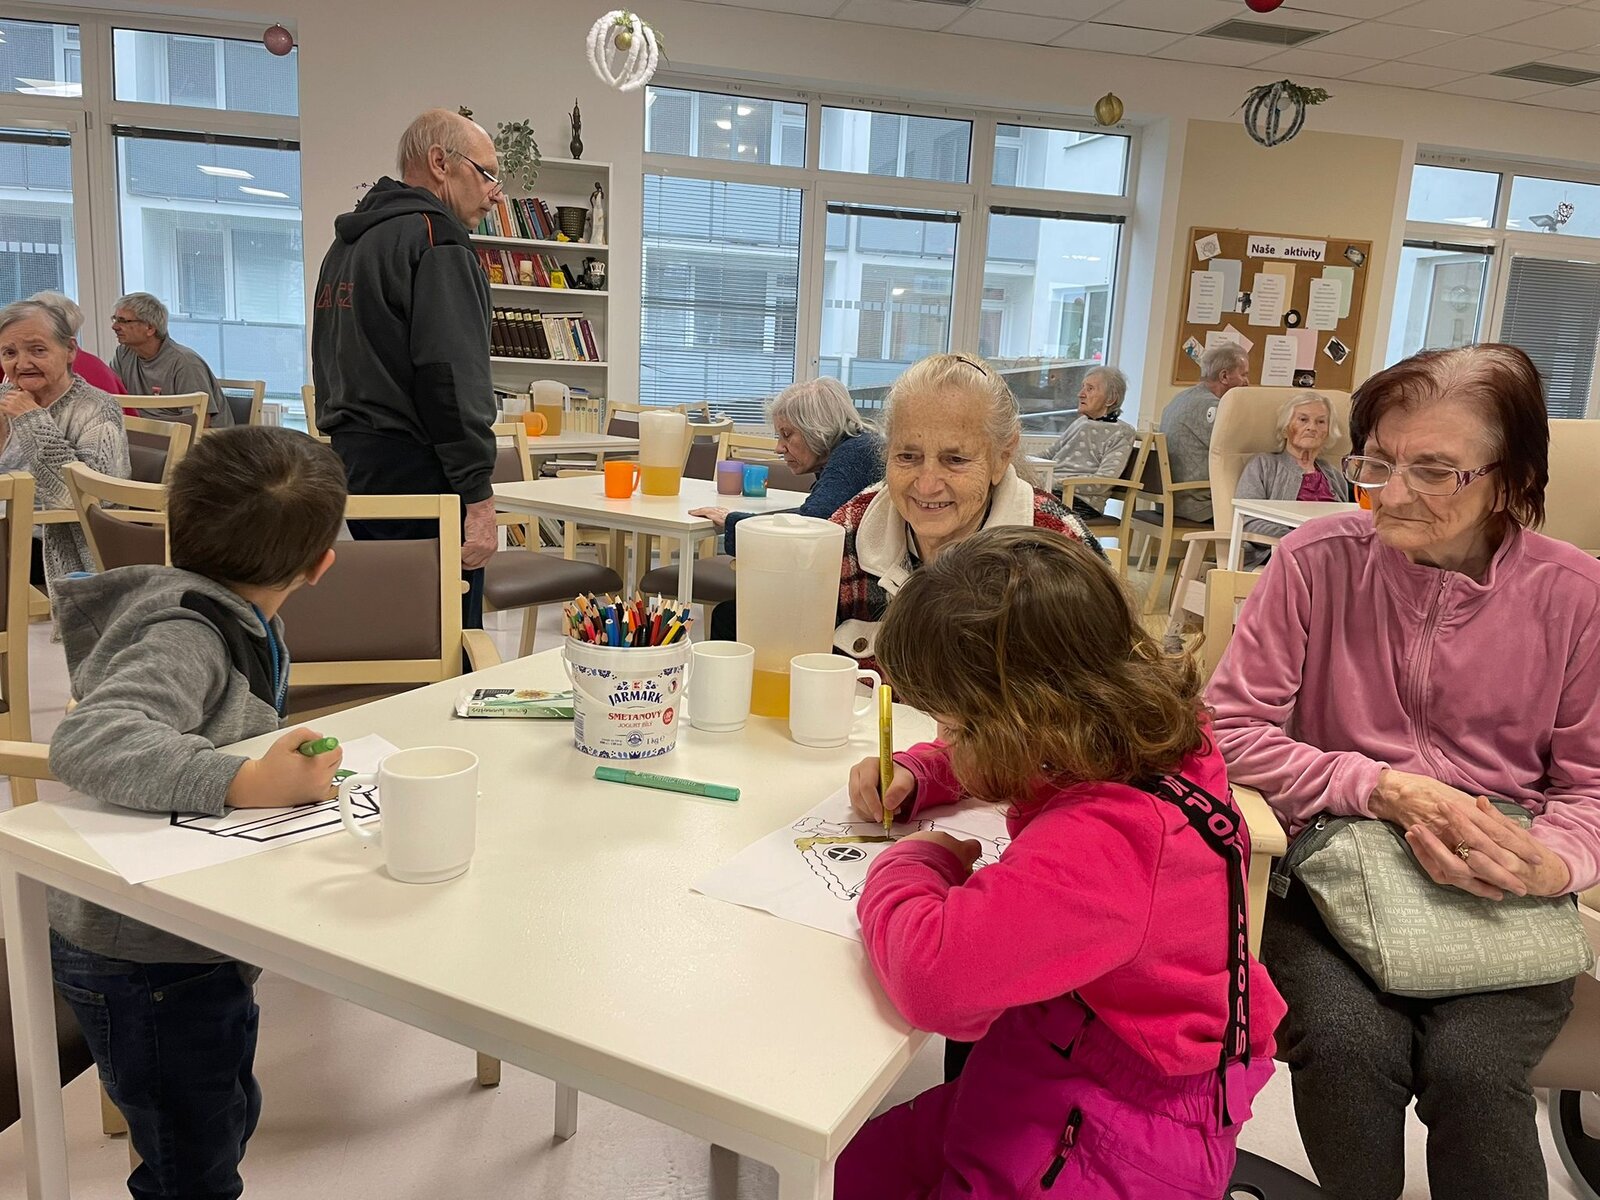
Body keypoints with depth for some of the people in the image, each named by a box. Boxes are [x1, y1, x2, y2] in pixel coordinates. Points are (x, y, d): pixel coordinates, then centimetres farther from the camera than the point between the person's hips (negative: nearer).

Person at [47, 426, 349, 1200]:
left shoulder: (238, 622, -1)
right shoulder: (185, 638, -27)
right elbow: (88, 741, -43)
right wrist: (248, 783, -49)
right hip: (142, 962, -9)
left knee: (229, 1119, 27)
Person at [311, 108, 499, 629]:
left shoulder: (346, 242, 22)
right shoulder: (435, 238, -8)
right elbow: (454, 375, -19)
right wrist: (478, 495, -19)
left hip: (351, 463, 10)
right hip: (417, 470, -10)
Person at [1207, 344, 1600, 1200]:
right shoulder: (1315, 560, -8)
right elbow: (1230, 730, -7)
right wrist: (1384, 788, -18)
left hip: (1501, 901, 1)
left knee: (1470, 1066, -26)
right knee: (1347, 1042, -25)